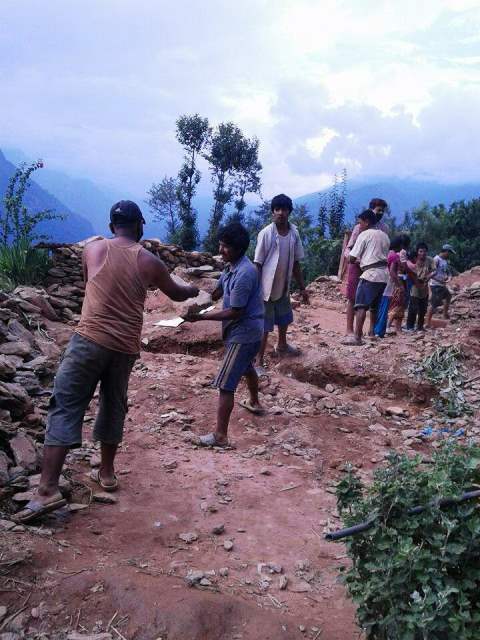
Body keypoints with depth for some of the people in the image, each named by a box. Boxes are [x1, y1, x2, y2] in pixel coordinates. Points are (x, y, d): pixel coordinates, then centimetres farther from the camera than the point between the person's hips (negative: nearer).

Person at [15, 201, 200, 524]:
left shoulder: (93, 249, 6)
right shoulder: (149, 261, 5)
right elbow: (176, 293, 21)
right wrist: (193, 290, 45)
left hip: (90, 338, -2)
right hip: (125, 346, 2)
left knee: (66, 407, -2)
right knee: (114, 406, 19)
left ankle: (48, 489, -8)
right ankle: (107, 471, 31)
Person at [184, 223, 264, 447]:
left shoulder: (244, 274, -27)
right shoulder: (231, 267, 4)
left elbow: (234, 312, -25)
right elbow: (215, 293, 9)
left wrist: (200, 317, -24)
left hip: (243, 334, -10)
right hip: (248, 331, 10)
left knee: (224, 384, -8)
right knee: (246, 367, 33)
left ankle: (220, 436, -2)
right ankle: (254, 402, 57)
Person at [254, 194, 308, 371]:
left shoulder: (294, 233, -1)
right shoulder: (266, 234, -17)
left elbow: (296, 263, 7)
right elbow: (258, 264, -14)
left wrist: (302, 288, 9)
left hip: (284, 287, 6)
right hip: (267, 288, -6)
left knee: (284, 320, 26)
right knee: (264, 327, -1)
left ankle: (282, 346, 51)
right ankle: (259, 362, 10)